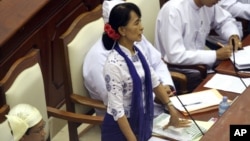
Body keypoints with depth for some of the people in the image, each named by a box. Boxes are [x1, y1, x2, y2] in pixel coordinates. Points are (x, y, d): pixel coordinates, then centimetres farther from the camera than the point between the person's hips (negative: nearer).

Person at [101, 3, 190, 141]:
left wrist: (171, 108, 13)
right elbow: (117, 109, -23)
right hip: (121, 127, -7)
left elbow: (154, 81, 10)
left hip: (141, 121, 7)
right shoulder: (114, 64, -26)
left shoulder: (138, 51, -4)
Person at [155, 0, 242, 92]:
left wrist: (233, 35, -5)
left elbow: (225, 20, 17)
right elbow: (175, 56, -30)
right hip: (180, 72, -7)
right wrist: (216, 55, -26)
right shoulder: (173, 10, -25)